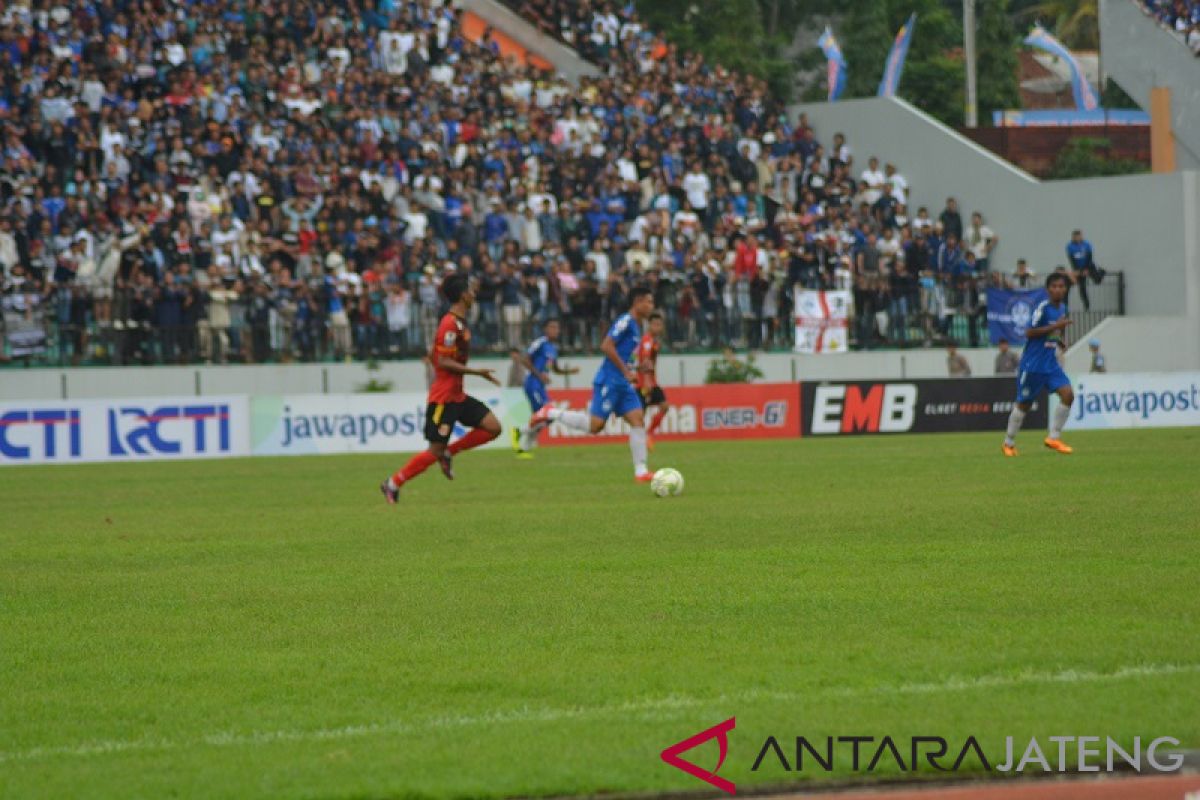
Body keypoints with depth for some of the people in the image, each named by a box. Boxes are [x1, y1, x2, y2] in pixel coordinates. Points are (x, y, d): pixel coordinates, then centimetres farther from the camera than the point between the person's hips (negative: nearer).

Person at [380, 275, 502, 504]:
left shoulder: (459, 323, 12)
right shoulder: (451, 324, -17)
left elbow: (432, 355, 19)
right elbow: (443, 361, -22)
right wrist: (477, 372, -20)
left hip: (457, 396, 9)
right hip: (443, 398, -9)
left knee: (493, 427, -1)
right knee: (434, 452, -6)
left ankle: (448, 452, 8)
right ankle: (393, 484, 5)